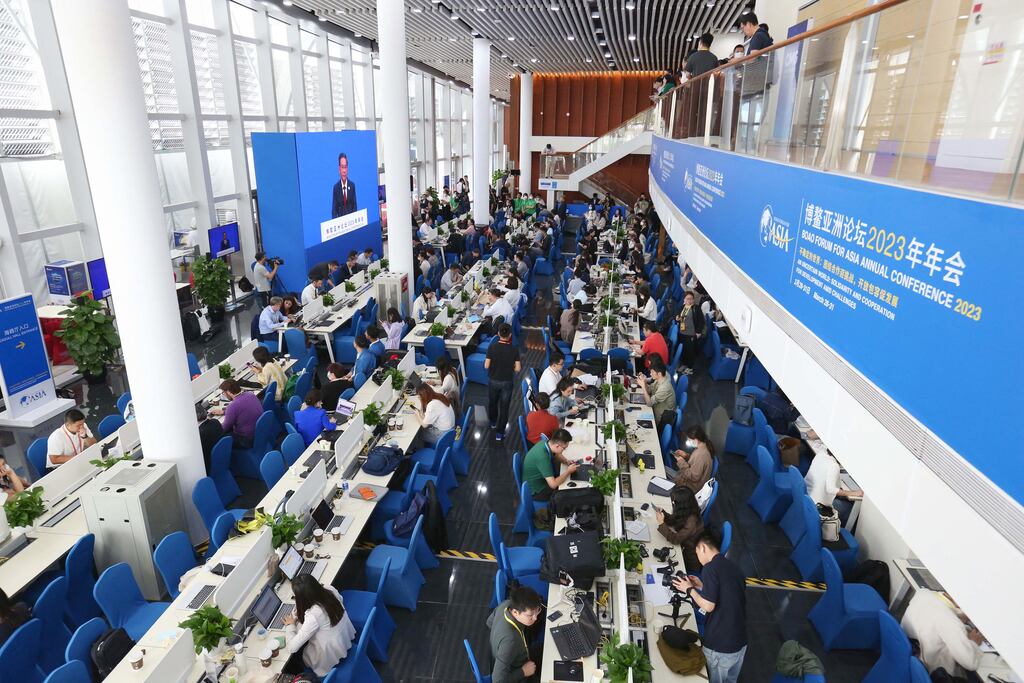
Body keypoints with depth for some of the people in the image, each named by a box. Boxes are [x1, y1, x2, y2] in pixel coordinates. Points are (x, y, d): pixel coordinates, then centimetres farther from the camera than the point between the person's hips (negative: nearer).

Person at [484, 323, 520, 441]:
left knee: (492, 402, 25)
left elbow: (486, 366, -13)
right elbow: (518, 368, -12)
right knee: (504, 407, 9)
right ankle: (499, 433, 13)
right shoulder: (514, 349, -16)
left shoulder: (492, 347, -16)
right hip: (507, 382, -1)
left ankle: (493, 422, 47)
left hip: (493, 380, 1)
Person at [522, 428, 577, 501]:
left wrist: (566, 461, -7)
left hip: (542, 479, 8)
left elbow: (556, 455, 12)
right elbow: (553, 484, -36)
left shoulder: (546, 442, -12)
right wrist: (568, 471, -23)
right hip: (537, 491, -8)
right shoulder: (542, 457, -37)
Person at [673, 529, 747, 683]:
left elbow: (708, 606, -19)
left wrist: (690, 590, -5)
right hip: (740, 641, 7)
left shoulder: (710, 568, -17)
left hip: (719, 644, -7)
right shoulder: (734, 567, 6)